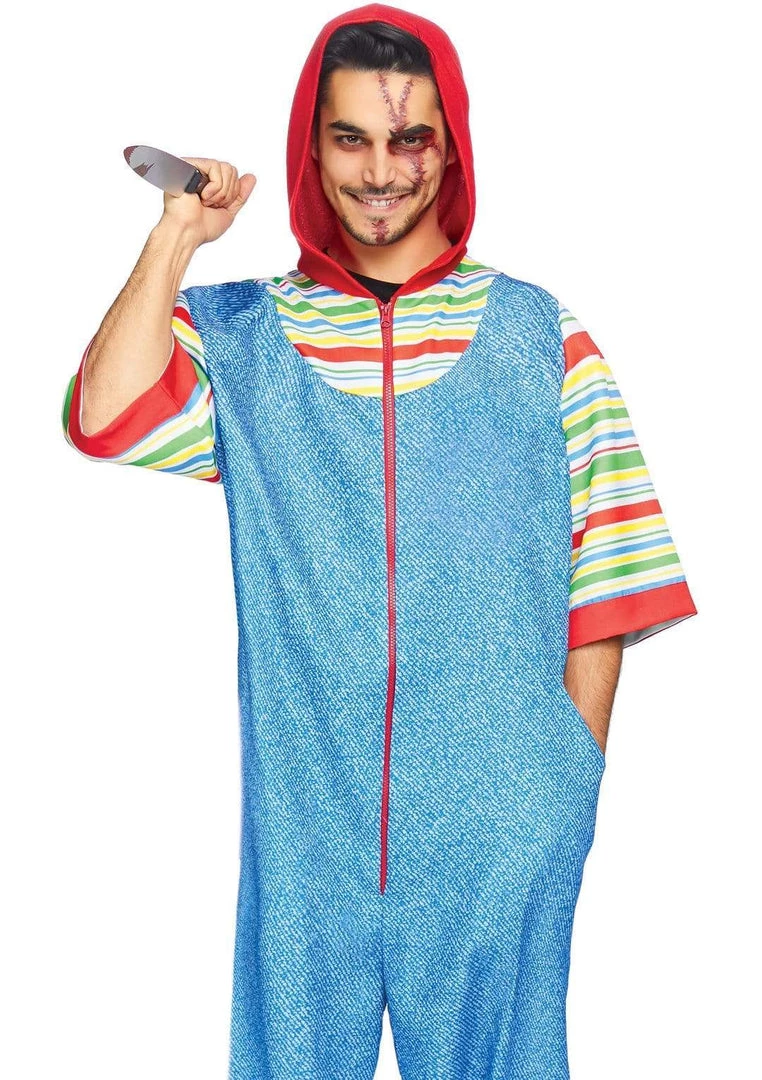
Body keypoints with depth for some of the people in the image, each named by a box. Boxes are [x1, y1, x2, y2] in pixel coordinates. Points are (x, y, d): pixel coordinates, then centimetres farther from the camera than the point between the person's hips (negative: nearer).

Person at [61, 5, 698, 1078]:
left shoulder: (537, 334, 1)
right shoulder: (239, 334, 4)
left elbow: (601, 581, 1)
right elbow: (105, 420, -16)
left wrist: (577, 778, -2)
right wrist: (178, 234, -9)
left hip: (499, 816, 0)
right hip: (306, 811, 1)